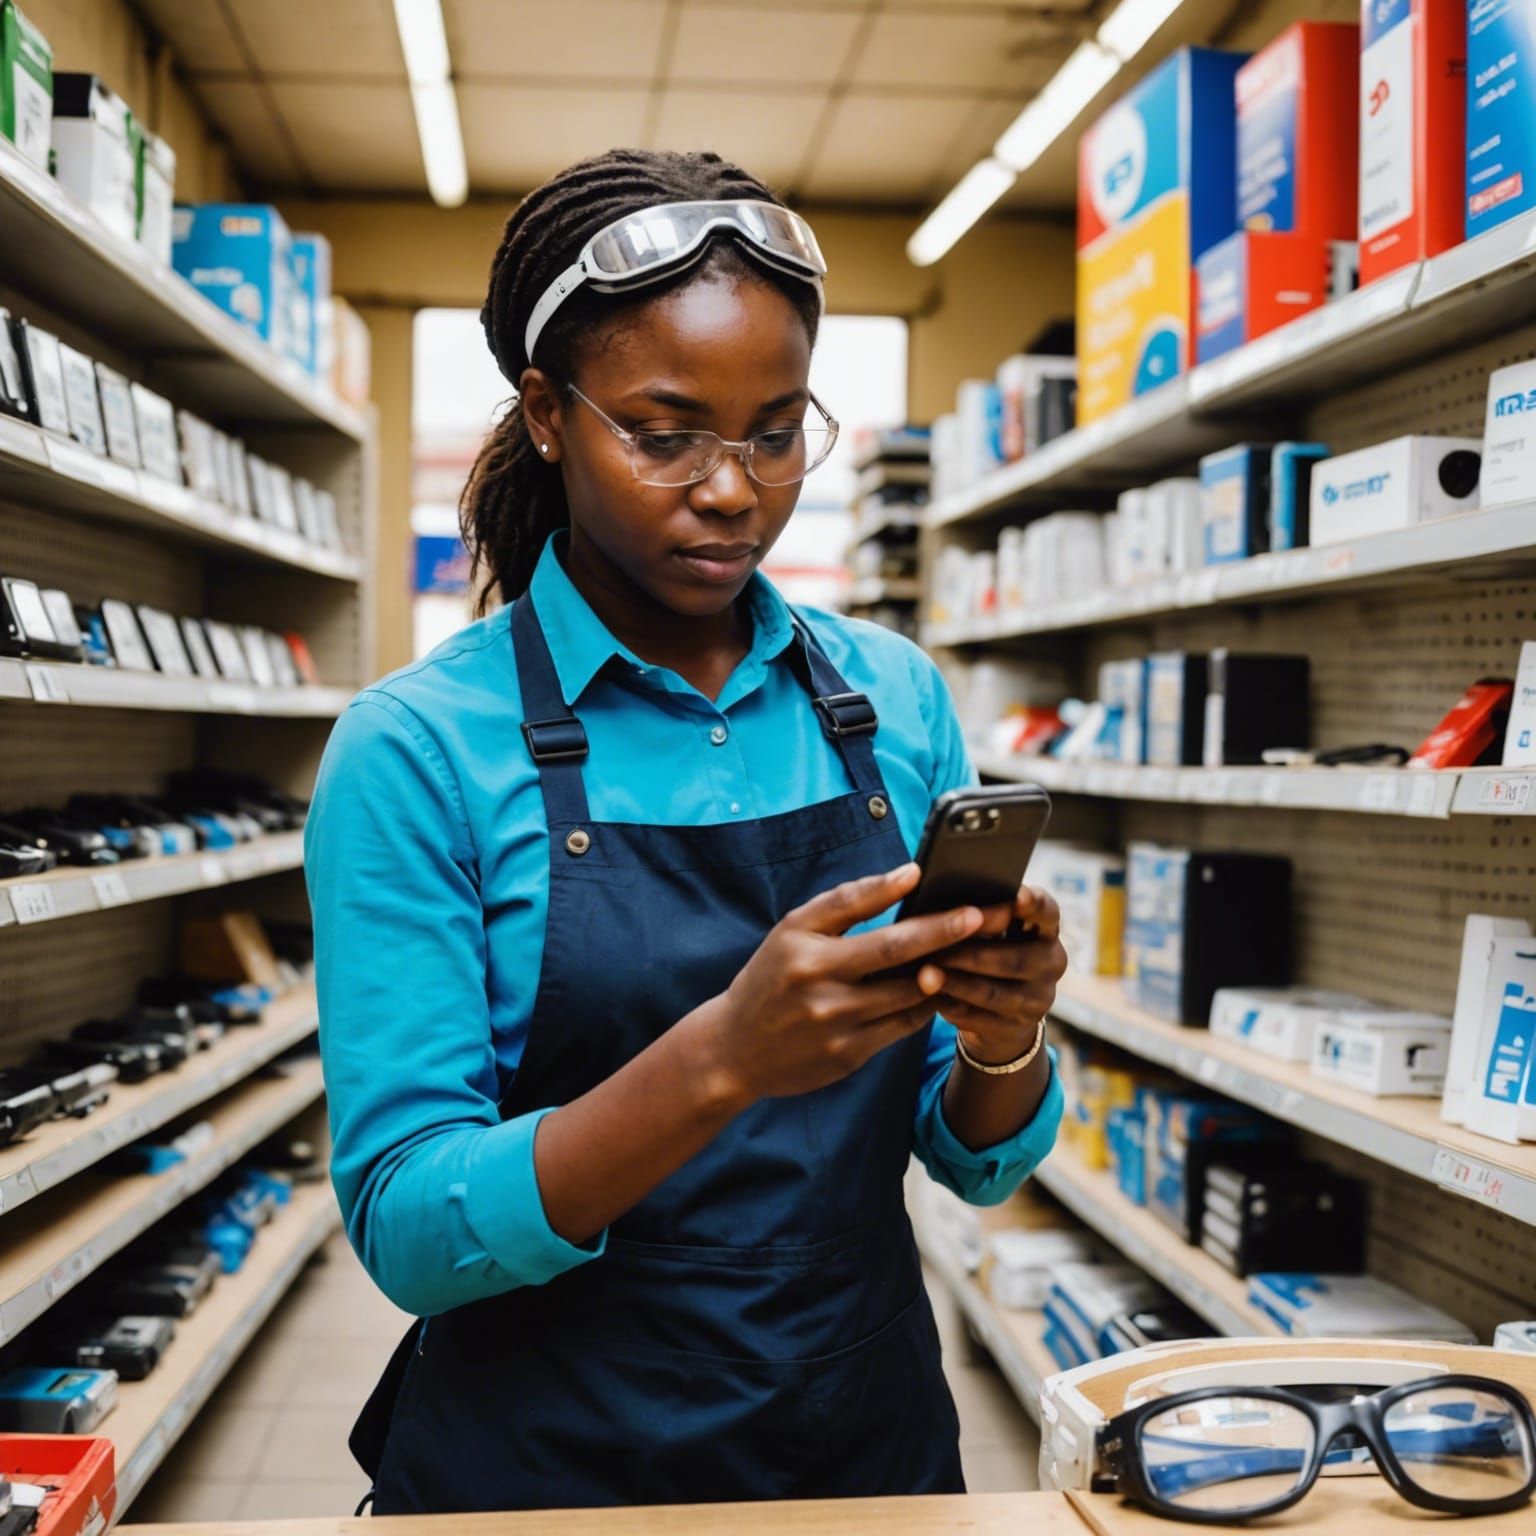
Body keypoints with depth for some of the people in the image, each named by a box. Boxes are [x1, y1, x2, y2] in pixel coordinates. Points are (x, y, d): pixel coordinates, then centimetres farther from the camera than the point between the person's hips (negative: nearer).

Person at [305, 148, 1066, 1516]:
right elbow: (407, 1228, -18)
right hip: (548, 1469, -3)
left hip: (874, 1452, 3)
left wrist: (1001, 1041, -21)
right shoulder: (419, 748, -14)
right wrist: (723, 1057, -32)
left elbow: (976, 1163, 1)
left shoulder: (896, 699, -3)